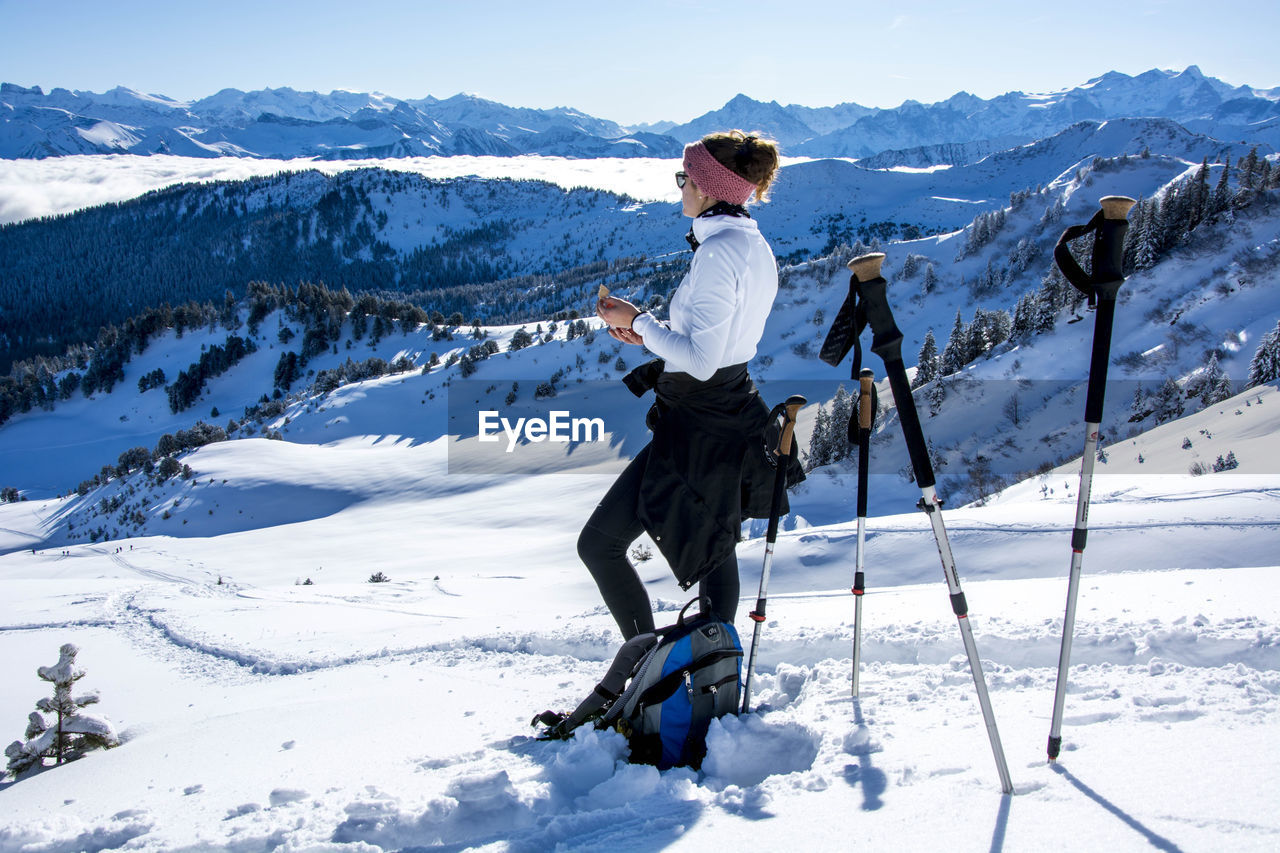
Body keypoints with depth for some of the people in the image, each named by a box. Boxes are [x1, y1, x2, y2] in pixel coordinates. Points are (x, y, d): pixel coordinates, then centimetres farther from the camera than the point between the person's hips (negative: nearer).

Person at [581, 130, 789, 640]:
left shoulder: (717, 252, -21)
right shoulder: (755, 247, 8)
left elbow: (701, 361, -24)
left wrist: (637, 321, -13)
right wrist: (651, 337, 11)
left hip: (696, 431, -10)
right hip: (734, 422, 10)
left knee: (599, 544, -1)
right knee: (717, 550, 23)